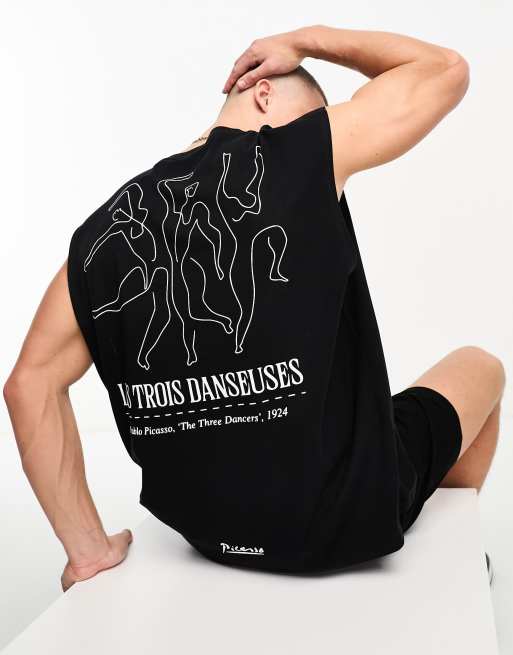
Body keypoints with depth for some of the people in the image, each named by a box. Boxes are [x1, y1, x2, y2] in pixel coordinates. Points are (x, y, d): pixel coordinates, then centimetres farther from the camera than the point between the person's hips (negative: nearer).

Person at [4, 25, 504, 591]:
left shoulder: (108, 226, -1)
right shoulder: (302, 159, -13)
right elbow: (447, 68, 1)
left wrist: (89, 546, 1)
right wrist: (305, 40, 10)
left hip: (207, 529, 5)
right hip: (346, 517, -4)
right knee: (480, 365, 23)